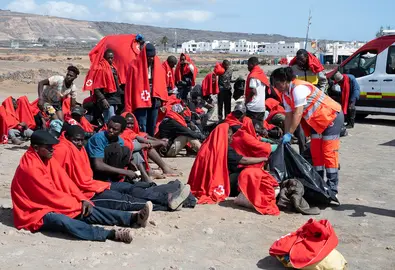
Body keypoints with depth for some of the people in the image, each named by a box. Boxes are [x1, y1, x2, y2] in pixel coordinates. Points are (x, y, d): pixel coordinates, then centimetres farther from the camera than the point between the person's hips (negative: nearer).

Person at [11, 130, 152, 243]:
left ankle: (133, 218, -21)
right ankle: (112, 234, -55)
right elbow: (51, 194, -21)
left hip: (53, 205, 8)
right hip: (35, 214, -8)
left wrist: (83, 200, -11)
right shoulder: (30, 168, -22)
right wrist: (78, 204, -13)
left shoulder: (47, 159, 4)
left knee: (87, 210, -10)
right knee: (62, 221, -37)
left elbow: (65, 182, 2)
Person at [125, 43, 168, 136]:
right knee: (142, 128, -7)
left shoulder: (158, 65, 7)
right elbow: (129, 86, -7)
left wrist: (162, 100, 2)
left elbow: (161, 84, 9)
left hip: (154, 100, 5)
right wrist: (129, 106, -9)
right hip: (141, 101, -5)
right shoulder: (135, 66, -7)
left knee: (152, 127, 13)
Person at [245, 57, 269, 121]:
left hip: (252, 107, -8)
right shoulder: (262, 74, 12)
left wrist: (246, 101, -8)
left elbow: (253, 91, -19)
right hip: (262, 107, 8)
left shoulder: (253, 75, -12)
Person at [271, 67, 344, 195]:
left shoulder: (298, 88, -26)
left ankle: (332, 186, -6)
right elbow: (288, 116, 3)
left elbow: (298, 114, -30)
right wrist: (286, 136, -3)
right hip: (317, 121, 9)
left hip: (332, 117, -9)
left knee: (329, 152, -10)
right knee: (315, 151, 9)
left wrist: (289, 134, -29)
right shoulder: (285, 95, 2)